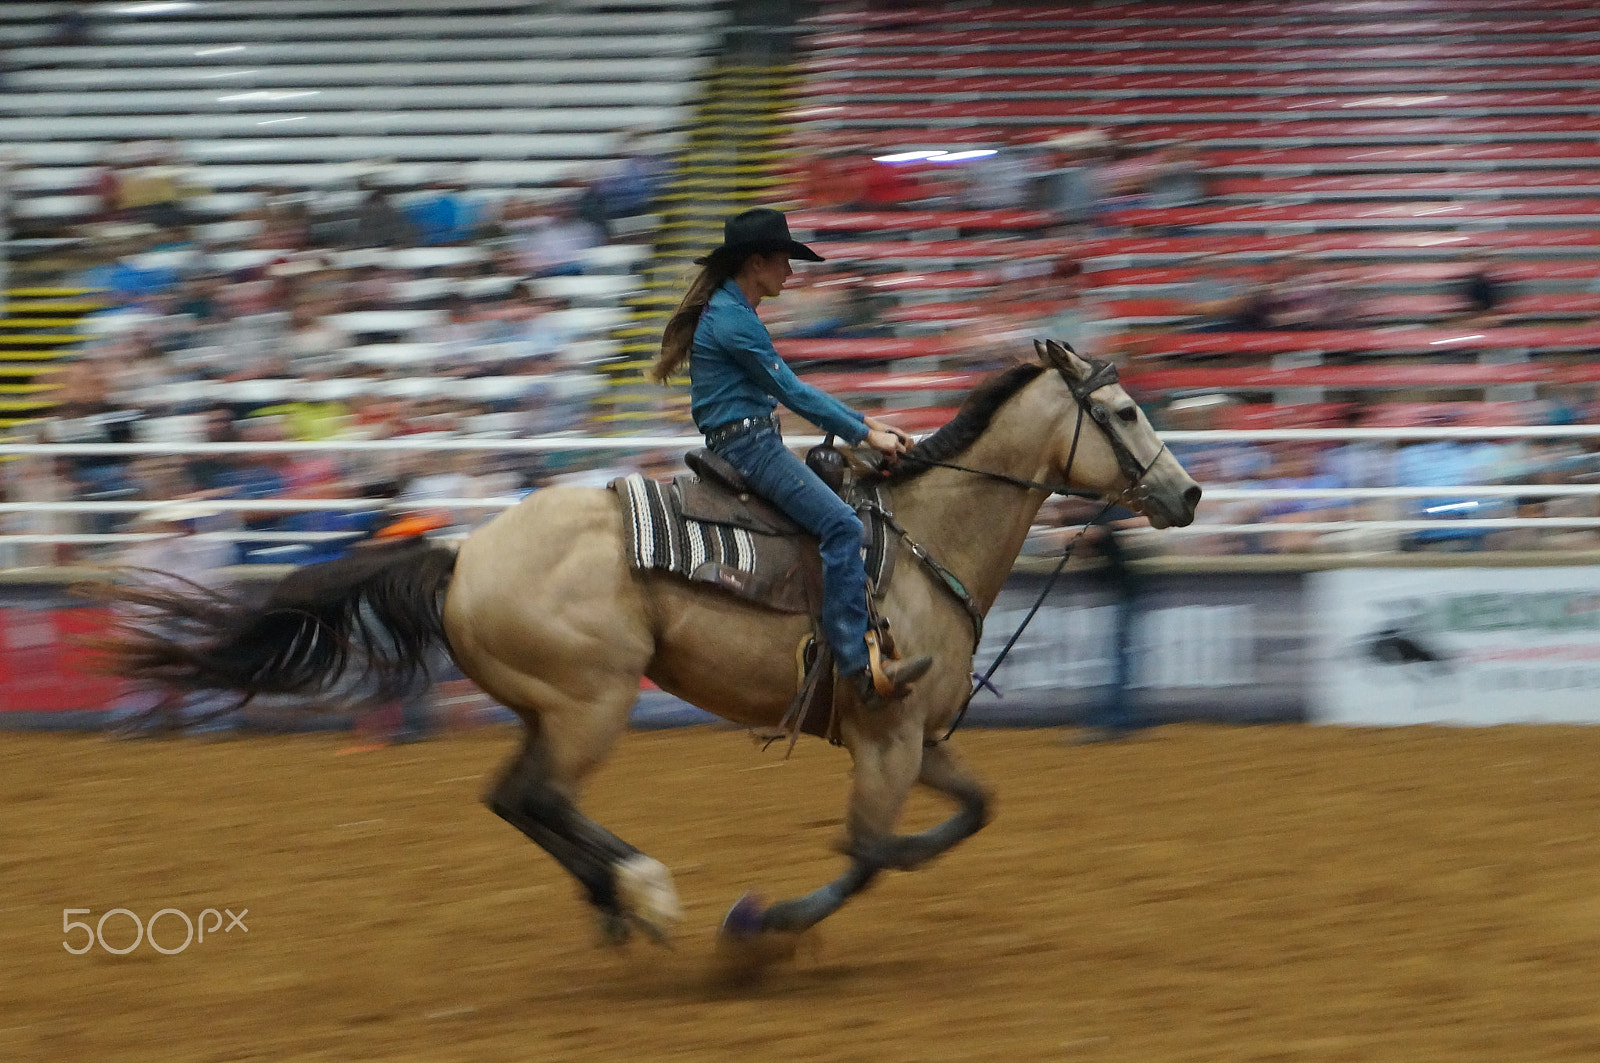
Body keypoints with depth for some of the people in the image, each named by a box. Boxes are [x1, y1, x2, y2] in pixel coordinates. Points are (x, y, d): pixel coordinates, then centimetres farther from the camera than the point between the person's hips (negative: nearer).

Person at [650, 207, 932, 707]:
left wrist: (863, 422, 18)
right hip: (747, 445, -11)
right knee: (841, 524, -22)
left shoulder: (735, 313, 19)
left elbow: (789, 389, 23)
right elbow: (791, 391, -13)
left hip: (747, 445, 11)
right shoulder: (732, 319, -13)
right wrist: (864, 434, -8)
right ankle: (856, 665, -29)